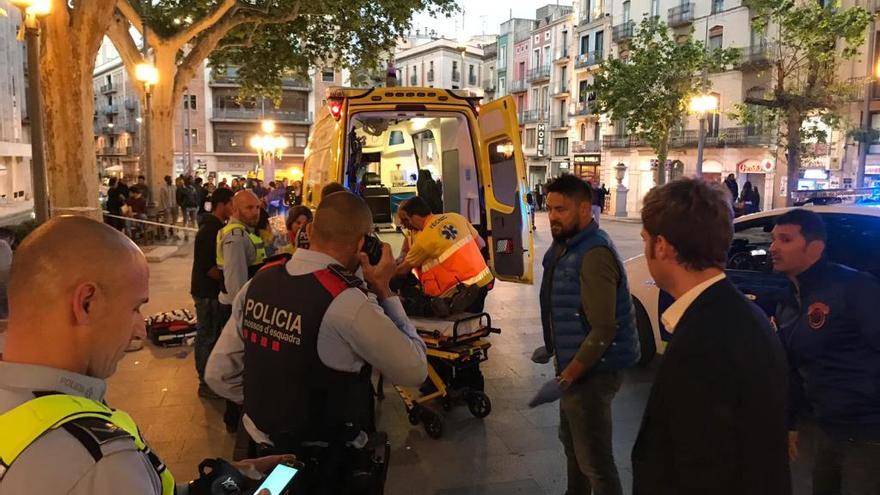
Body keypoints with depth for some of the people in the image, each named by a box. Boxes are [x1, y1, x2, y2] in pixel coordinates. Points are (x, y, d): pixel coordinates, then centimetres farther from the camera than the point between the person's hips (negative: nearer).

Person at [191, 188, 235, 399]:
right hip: (207, 292, -9)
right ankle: (206, 383, 13)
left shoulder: (216, 227, 10)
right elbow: (208, 267, -24)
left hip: (214, 291, 9)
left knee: (214, 334, 18)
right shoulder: (209, 231, -21)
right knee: (206, 336, 2)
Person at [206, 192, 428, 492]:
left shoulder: (258, 282, -6)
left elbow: (218, 374, 1)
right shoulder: (348, 303, -25)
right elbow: (415, 371, -13)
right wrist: (384, 291, -11)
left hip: (265, 449, 5)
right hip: (327, 463, -5)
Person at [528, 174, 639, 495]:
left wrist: (563, 380, -27)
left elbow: (603, 330, -28)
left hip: (591, 372, -10)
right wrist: (552, 347, 20)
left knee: (595, 460, 1)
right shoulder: (566, 245, 6)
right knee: (571, 441, 26)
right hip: (574, 364, 10)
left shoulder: (595, 255, -25)